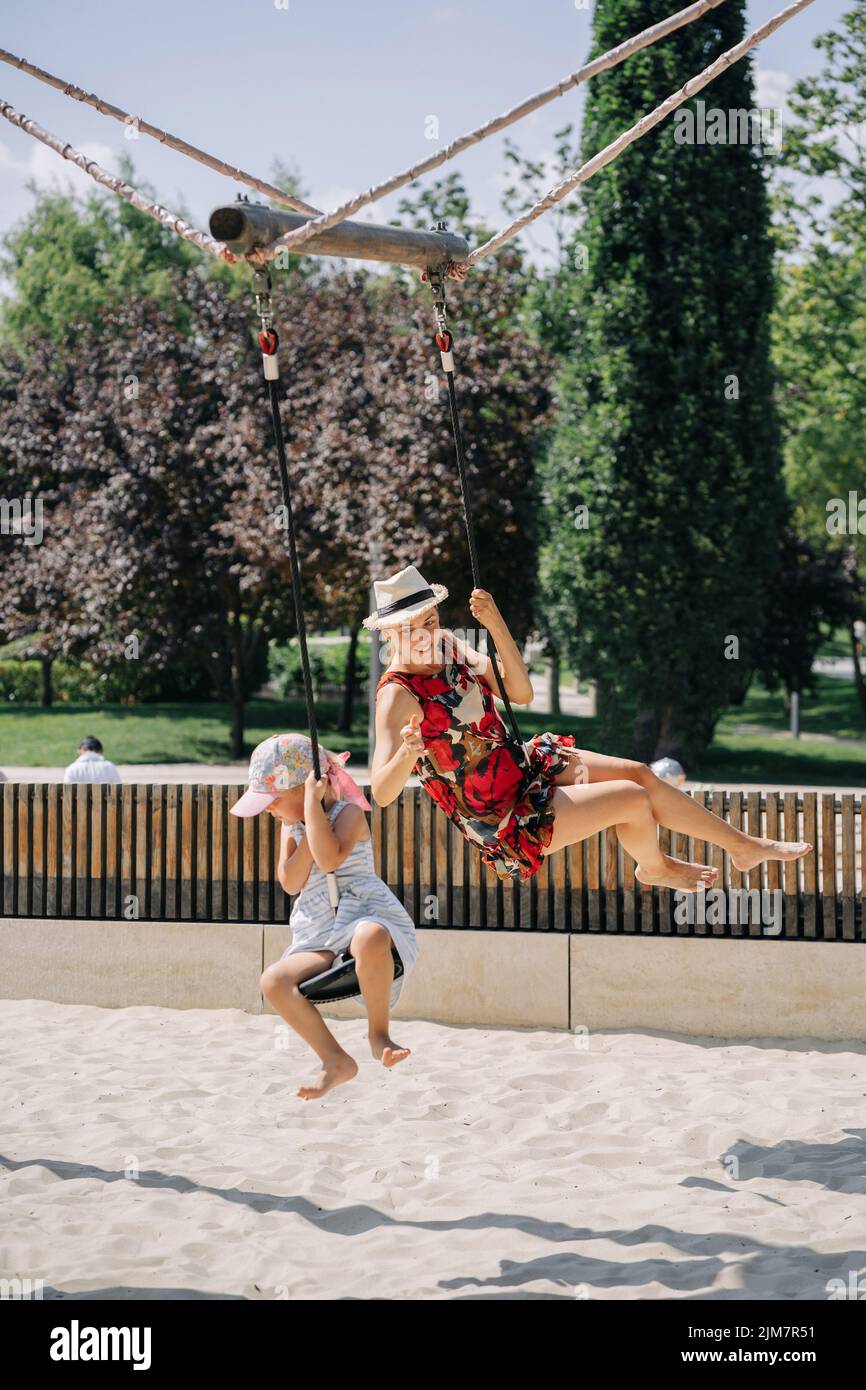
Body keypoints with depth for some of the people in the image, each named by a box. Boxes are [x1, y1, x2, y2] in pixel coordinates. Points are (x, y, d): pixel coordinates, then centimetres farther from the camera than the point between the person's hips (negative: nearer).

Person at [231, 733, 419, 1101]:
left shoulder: (349, 813, -1)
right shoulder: (292, 825, 18)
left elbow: (330, 859, -23)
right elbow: (291, 881, 1)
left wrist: (313, 804, -19)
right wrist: (310, 827, -6)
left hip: (369, 918, -6)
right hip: (319, 942, 6)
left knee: (370, 939, -44)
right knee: (274, 980, -24)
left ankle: (379, 1031, -23)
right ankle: (335, 1060, -19)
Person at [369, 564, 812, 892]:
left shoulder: (447, 646, -2)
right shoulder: (397, 694, -25)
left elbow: (521, 693, -6)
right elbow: (381, 792, -35)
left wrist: (496, 625, -19)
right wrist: (406, 754, -57)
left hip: (525, 766, 8)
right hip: (504, 822, -8)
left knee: (639, 773, 1)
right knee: (632, 798, -13)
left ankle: (744, 845, 18)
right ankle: (654, 867, 21)